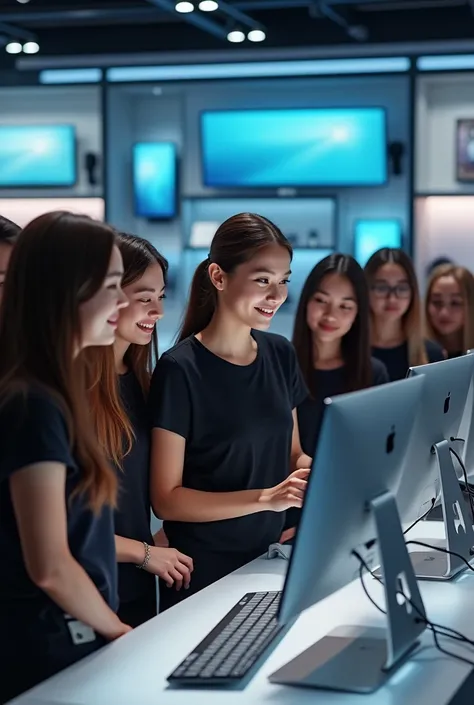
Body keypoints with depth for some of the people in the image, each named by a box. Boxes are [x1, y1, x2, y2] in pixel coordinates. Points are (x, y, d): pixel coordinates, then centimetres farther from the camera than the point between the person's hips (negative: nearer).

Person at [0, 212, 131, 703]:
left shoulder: (47, 396, 9)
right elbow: (49, 566, -23)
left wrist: (108, 629, 10)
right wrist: (118, 631, -8)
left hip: (65, 641, 9)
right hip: (48, 651, -9)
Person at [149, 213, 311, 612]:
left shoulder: (280, 354, 2)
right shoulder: (181, 369, -16)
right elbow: (167, 499, -17)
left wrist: (312, 470, -10)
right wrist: (265, 498, -26)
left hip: (269, 561, 6)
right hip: (203, 575, -6)